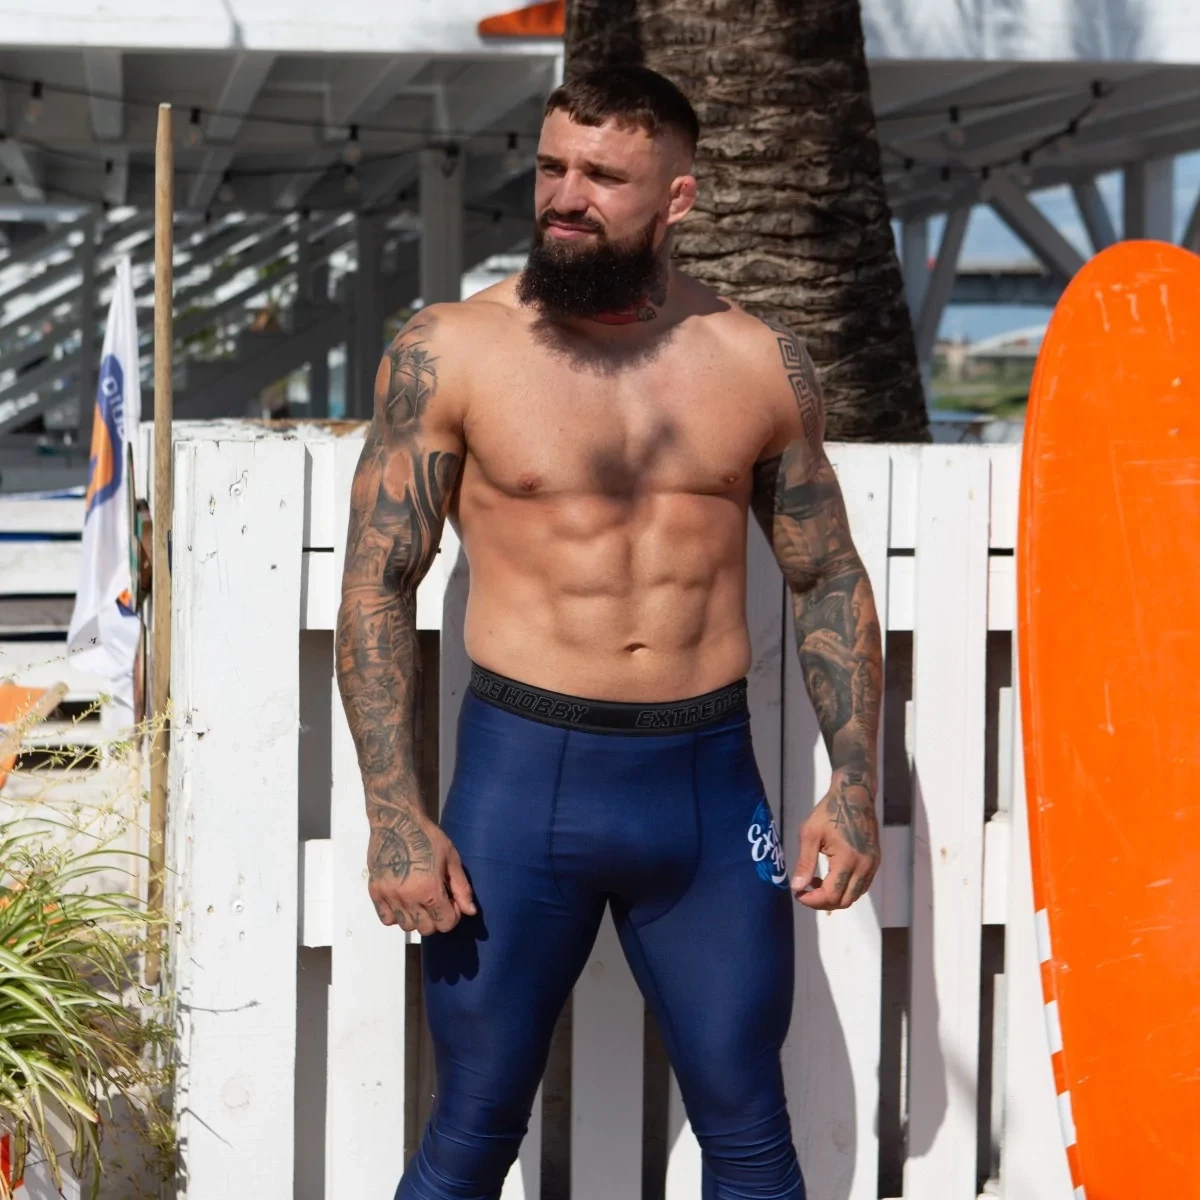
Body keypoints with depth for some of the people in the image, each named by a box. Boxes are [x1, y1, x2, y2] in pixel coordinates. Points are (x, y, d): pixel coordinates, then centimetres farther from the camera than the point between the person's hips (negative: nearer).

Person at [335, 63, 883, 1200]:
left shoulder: (762, 364, 4)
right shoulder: (447, 351, -3)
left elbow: (830, 580, 12)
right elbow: (375, 589, -3)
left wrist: (854, 776, 3)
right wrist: (395, 815, -10)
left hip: (711, 781, 2)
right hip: (522, 773, -2)